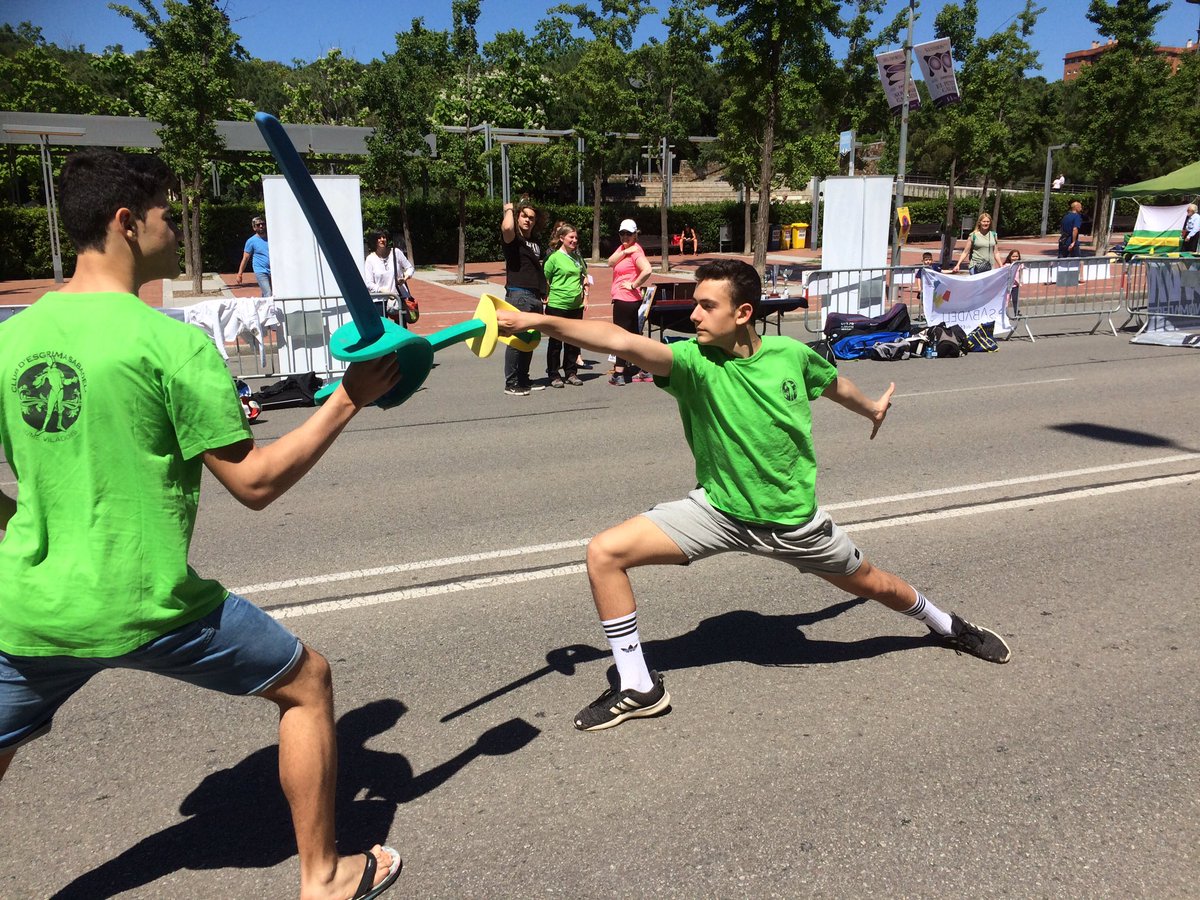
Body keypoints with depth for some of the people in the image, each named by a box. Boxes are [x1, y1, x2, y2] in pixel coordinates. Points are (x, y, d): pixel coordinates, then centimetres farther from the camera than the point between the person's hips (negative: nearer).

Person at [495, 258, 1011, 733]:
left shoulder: (791, 355, -11)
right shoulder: (693, 359, -19)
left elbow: (832, 383, 14)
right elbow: (619, 341, -38)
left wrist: (871, 408, 34)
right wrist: (537, 321, -52)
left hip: (793, 520, 1)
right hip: (717, 512, -1)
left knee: (874, 585, 18)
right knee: (605, 552, -18)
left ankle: (945, 626, 55)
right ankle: (639, 689, -1)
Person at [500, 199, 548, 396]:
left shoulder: (536, 243, 20)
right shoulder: (513, 238, -3)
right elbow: (506, 227, -27)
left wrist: (543, 292, 17)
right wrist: (509, 209, -8)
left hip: (535, 297, 8)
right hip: (518, 294, -8)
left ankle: (524, 380, 21)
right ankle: (511, 384, -3)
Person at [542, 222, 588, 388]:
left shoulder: (578, 257, 11)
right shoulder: (554, 257, -7)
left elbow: (585, 278, 19)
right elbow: (544, 280, -5)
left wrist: (585, 298, 12)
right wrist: (548, 297, -7)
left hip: (576, 306, 6)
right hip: (557, 306, -5)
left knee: (573, 341, 11)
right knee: (555, 342, 3)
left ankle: (571, 373, 21)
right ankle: (554, 376, 11)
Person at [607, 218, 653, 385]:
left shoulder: (636, 251, -14)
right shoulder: (622, 248, 13)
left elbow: (647, 270, -29)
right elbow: (611, 262, -3)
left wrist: (633, 285, -21)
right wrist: (625, 251, -14)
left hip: (626, 299, -10)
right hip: (621, 298, 10)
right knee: (632, 333, 14)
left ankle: (619, 374, -1)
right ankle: (643, 370, 22)